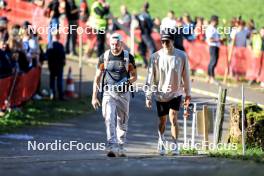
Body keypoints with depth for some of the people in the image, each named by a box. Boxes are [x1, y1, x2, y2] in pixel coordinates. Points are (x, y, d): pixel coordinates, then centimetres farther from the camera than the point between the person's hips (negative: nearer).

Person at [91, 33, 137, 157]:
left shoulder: (128, 57, 2)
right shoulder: (104, 57, 2)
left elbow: (134, 76, 10)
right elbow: (97, 78, 6)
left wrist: (129, 81, -14)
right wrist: (94, 96, 1)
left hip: (123, 94, 1)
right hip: (109, 93, -1)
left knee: (122, 122, 9)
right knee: (110, 119, -16)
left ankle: (120, 148, 23)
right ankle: (112, 147, -23)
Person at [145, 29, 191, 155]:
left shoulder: (181, 56, -6)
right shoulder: (156, 57, -7)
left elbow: (186, 76, 2)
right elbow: (150, 77, -4)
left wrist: (188, 94, 5)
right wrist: (148, 96, -6)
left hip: (176, 93, -1)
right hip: (160, 94, 1)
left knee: (173, 118, -16)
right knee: (162, 121, 12)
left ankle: (175, 145, -11)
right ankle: (161, 141, 38)